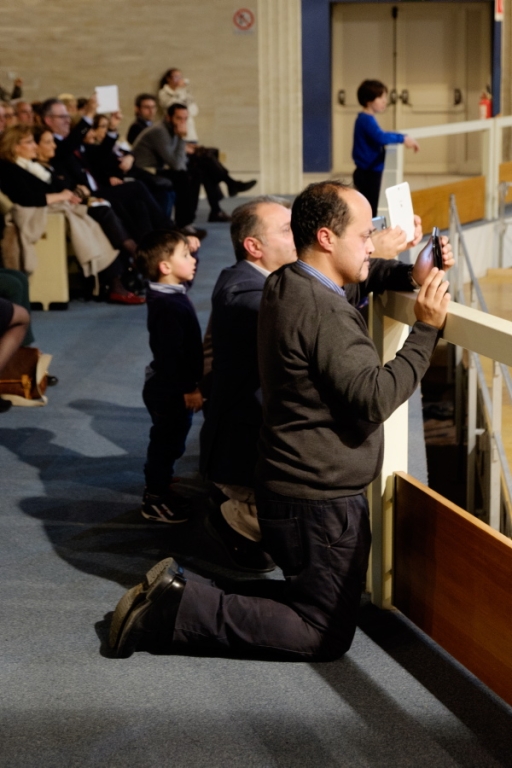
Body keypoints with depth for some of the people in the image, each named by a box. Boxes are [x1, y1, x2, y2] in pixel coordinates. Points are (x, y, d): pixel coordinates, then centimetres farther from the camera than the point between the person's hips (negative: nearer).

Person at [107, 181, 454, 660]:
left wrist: (410, 275, 4)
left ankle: (176, 593, 10)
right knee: (326, 636, 3)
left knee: (313, 596, 23)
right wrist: (426, 329, -20)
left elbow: (360, 278, 23)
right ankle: (177, 612, -5)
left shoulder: (286, 283, 6)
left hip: (288, 486, 10)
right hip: (318, 503, -10)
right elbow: (374, 400, -26)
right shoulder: (323, 314, -24)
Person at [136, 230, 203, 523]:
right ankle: (156, 501, 14)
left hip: (170, 388, 9)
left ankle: (161, 488, 36)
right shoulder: (168, 306, -25)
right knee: (167, 443, 3)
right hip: (170, 391, -9)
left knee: (168, 443, 21)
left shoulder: (172, 295, 4)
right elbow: (172, 353, -26)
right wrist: (189, 389, -24)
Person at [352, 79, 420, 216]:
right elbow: (380, 138, -33)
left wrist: (404, 138, 9)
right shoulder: (366, 119, -19)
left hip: (368, 172, 10)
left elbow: (380, 135, 21)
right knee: (369, 211, -7)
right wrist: (403, 139, -22)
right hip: (369, 174, -10)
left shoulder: (366, 119, 13)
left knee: (368, 210, 14)